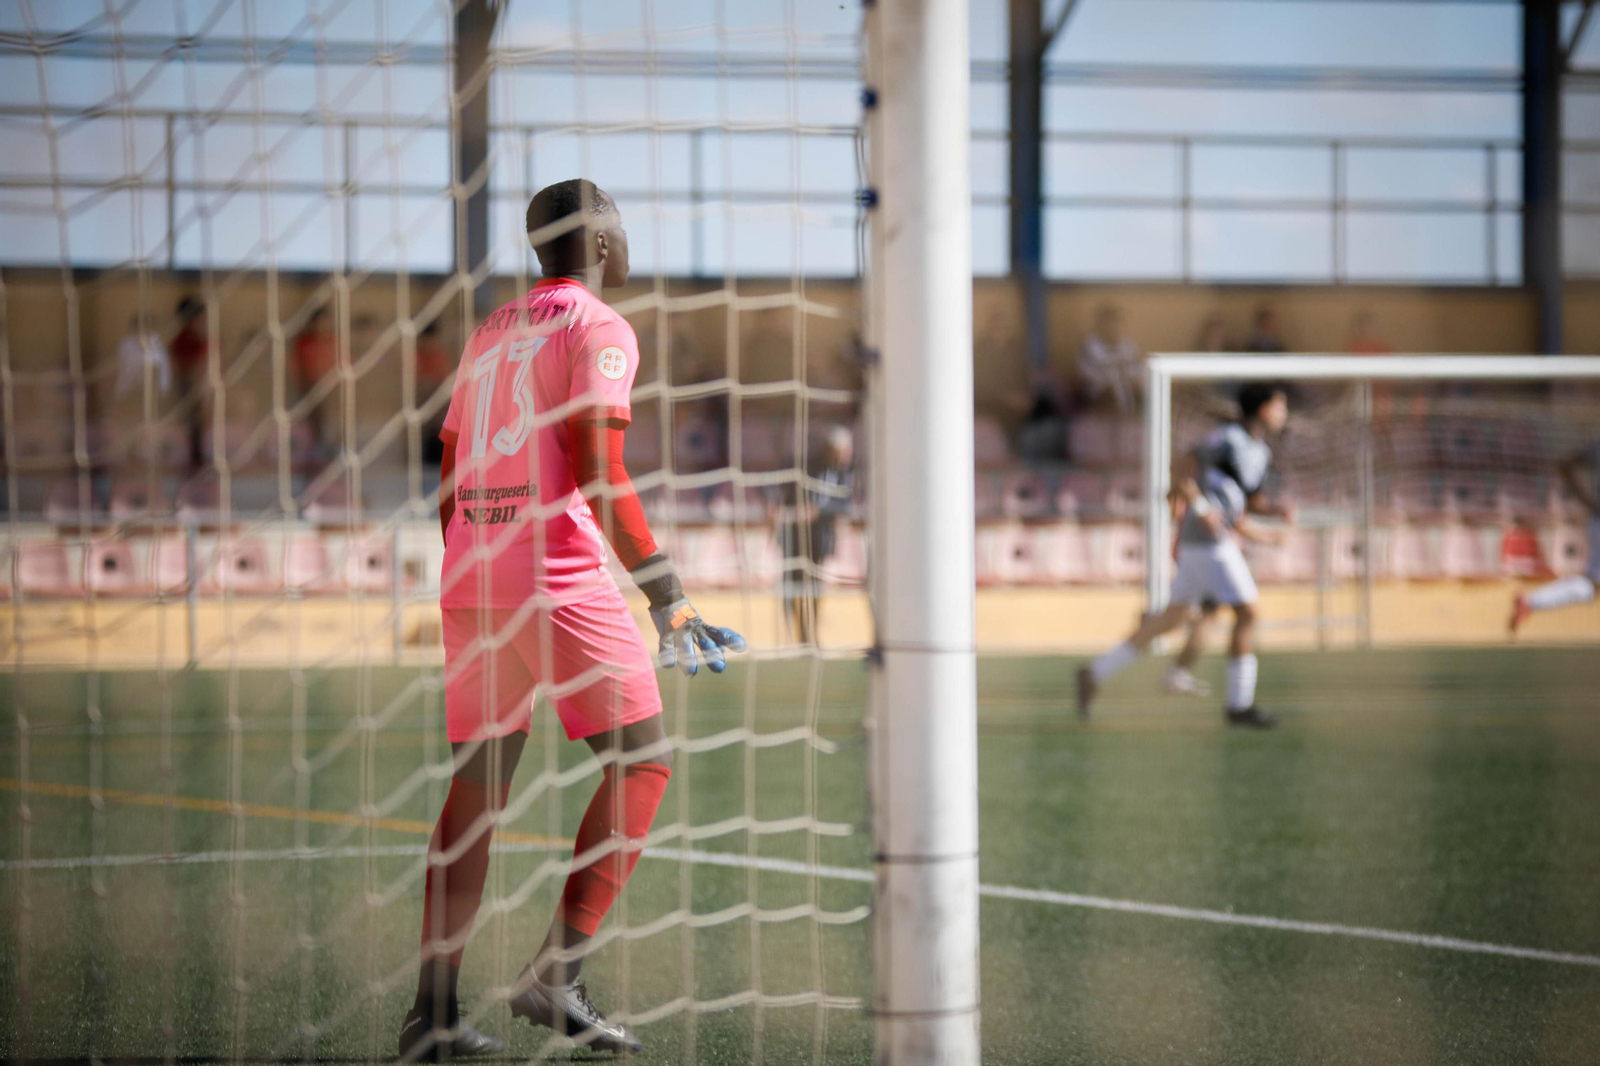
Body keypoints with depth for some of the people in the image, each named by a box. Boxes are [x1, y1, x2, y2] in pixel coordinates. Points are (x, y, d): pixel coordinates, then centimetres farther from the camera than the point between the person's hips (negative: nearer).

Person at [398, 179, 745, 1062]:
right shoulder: (599, 330, -3)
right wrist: (664, 591, -15)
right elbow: (598, 473, -15)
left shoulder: (489, 335, 20)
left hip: (470, 581, 7)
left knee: (477, 784, 11)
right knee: (642, 762, 2)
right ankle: (556, 973, -9)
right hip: (561, 582, -7)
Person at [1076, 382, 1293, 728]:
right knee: (1246, 611, -8)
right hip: (1208, 540, -10)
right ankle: (1240, 704, 0)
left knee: (1175, 617, 12)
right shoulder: (1228, 439, -13)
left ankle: (1095, 674, 15)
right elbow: (1180, 469, -16)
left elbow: (1251, 502, 22)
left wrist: (1276, 511, 2)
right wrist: (1202, 508, -24)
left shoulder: (1261, 452, 16)